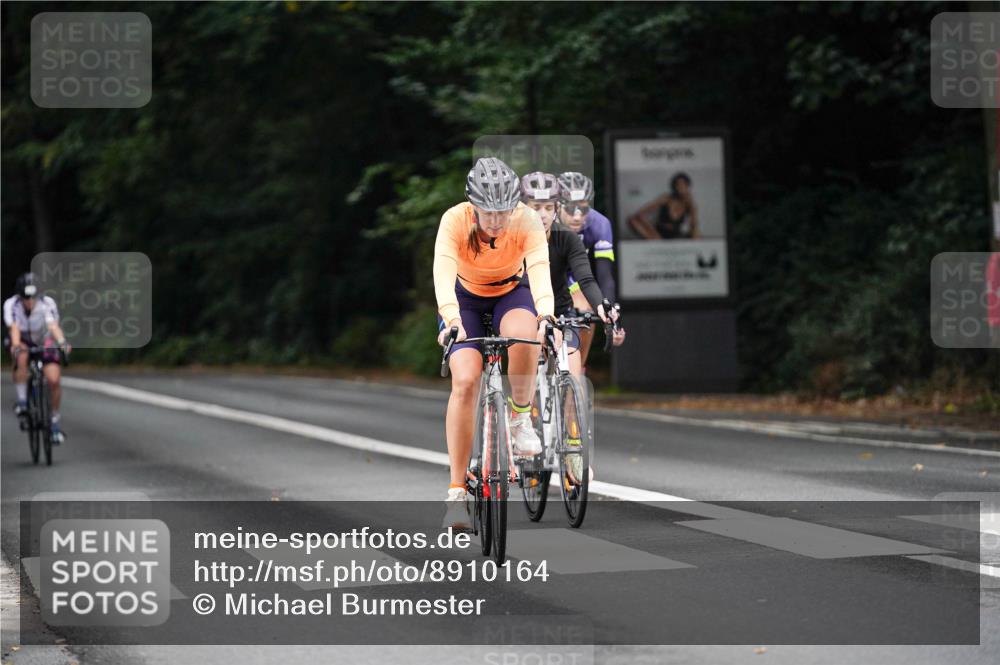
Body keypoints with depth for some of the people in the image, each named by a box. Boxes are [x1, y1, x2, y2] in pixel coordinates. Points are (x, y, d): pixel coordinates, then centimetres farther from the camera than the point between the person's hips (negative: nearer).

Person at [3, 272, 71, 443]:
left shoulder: (47, 303, -27)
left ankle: (55, 421, 3)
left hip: (44, 342, 1)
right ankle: (22, 401, -24)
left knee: (54, 380, -17)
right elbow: (14, 328, -37)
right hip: (23, 343, -1)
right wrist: (16, 345, -57)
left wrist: (62, 341, -60)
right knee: (22, 357, -37)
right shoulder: (11, 304, -24)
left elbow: (53, 326, -41)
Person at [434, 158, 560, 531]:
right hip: (466, 298, 0)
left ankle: (520, 417, -10)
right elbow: (443, 272, -43)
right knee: (465, 381, -21)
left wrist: (545, 315, -59)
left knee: (523, 337, -36)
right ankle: (456, 492, -15)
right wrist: (450, 320, -60)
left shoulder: (527, 221, -28)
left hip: (512, 293, 0)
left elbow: (539, 270, -41)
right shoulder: (455, 221, -30)